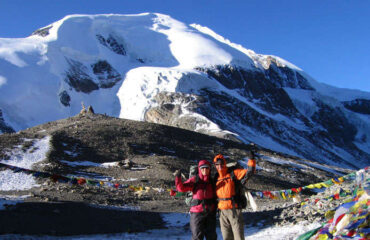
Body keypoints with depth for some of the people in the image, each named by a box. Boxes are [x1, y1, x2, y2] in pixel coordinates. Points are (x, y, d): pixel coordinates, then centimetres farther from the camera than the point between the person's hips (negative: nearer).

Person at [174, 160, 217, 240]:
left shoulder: (211, 181, 4)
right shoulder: (194, 180, -5)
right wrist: (178, 177, -27)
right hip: (197, 212, -4)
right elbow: (181, 188, -14)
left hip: (210, 212, 4)